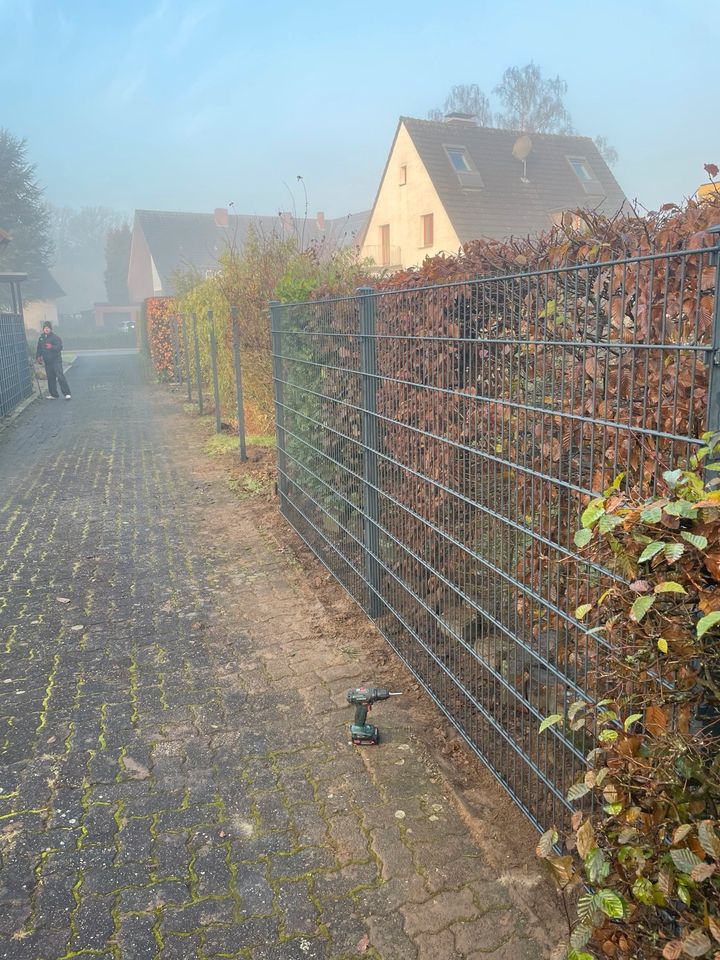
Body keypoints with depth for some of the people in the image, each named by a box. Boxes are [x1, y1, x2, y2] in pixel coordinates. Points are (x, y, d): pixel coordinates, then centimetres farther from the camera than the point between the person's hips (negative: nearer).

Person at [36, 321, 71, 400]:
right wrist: (38, 356, 10)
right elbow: (39, 348, 21)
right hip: (47, 362, 6)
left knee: (60, 376, -14)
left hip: (56, 360, -6)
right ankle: (54, 394, 17)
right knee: (50, 378, 9)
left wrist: (52, 347, -29)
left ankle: (66, 393, -13)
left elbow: (60, 347, -14)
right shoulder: (41, 338, 12)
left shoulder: (55, 337, -6)